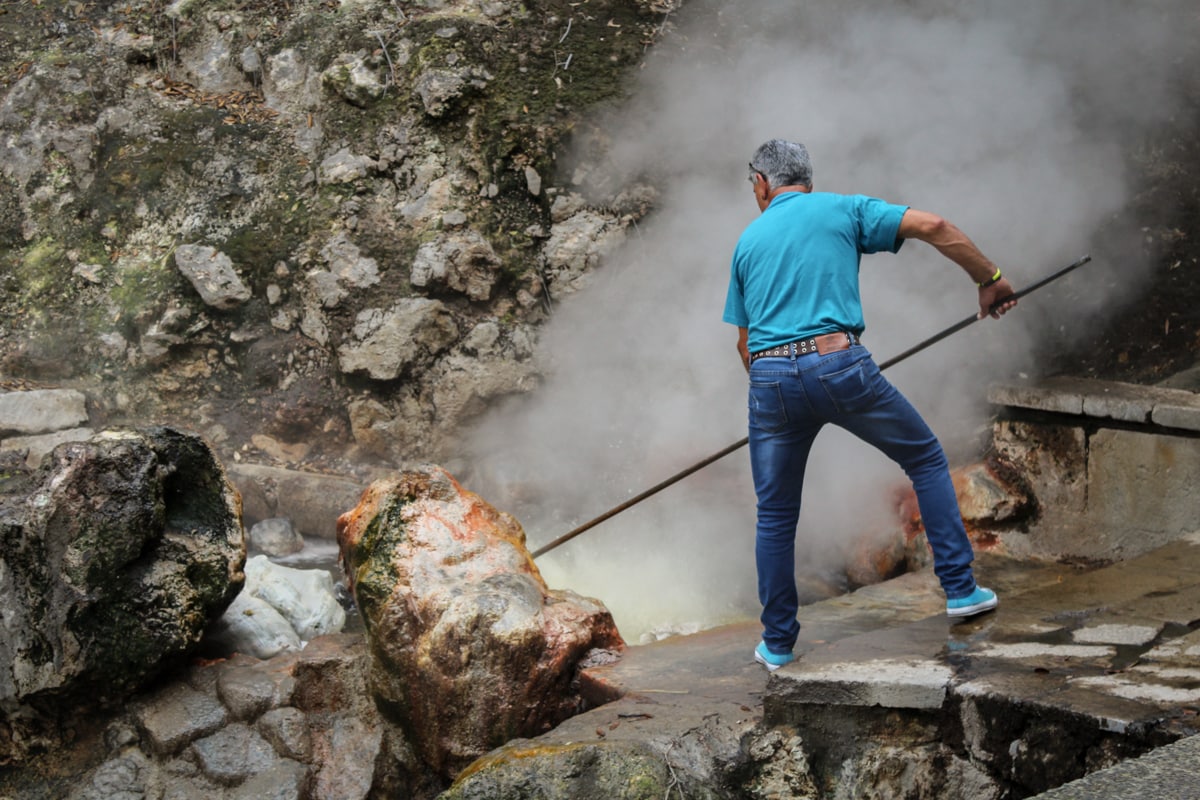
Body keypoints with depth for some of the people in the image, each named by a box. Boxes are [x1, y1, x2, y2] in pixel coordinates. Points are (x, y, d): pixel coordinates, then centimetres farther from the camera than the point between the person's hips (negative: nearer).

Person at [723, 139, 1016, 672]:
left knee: (775, 517, 15)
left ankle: (777, 644, 20)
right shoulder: (843, 209, 12)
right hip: (839, 364, -2)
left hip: (769, 377, 3)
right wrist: (989, 279, 10)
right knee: (926, 459, 18)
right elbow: (933, 227, -1)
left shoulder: (748, 241, 20)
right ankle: (959, 588, 14)